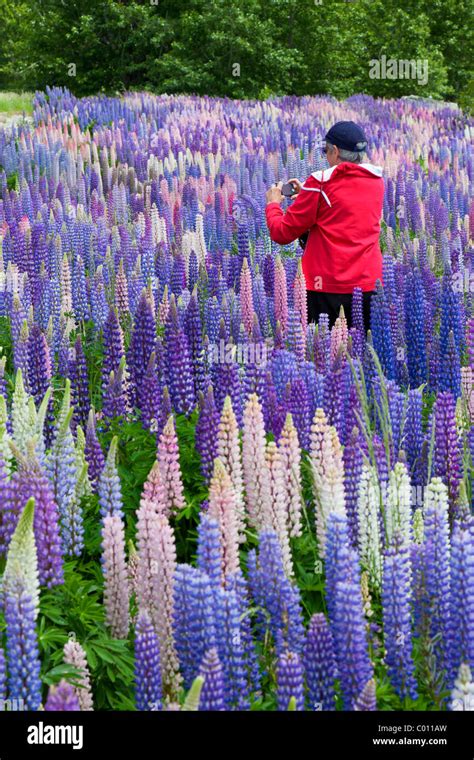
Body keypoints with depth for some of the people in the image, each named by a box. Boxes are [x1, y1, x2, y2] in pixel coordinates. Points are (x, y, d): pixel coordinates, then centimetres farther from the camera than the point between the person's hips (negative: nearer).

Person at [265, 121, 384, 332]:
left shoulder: (321, 182, -7)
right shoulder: (376, 180, 7)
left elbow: (282, 233, -3)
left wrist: (273, 204, 16)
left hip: (327, 284, -4)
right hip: (369, 283, 4)